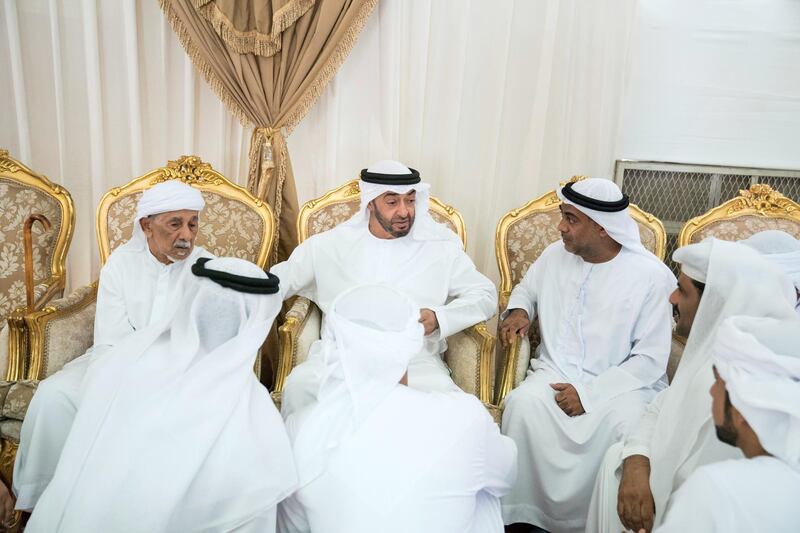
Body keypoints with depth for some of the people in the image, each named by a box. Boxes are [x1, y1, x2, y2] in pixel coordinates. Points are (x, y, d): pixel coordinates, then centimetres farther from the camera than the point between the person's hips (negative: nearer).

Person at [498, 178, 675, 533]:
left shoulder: (652, 274, -9)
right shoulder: (554, 255, 3)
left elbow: (651, 358, -11)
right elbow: (526, 288, 25)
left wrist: (589, 393, -19)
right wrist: (519, 310, 0)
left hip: (622, 381, -2)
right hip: (557, 372, 3)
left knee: (628, 424, -34)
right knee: (522, 403, -28)